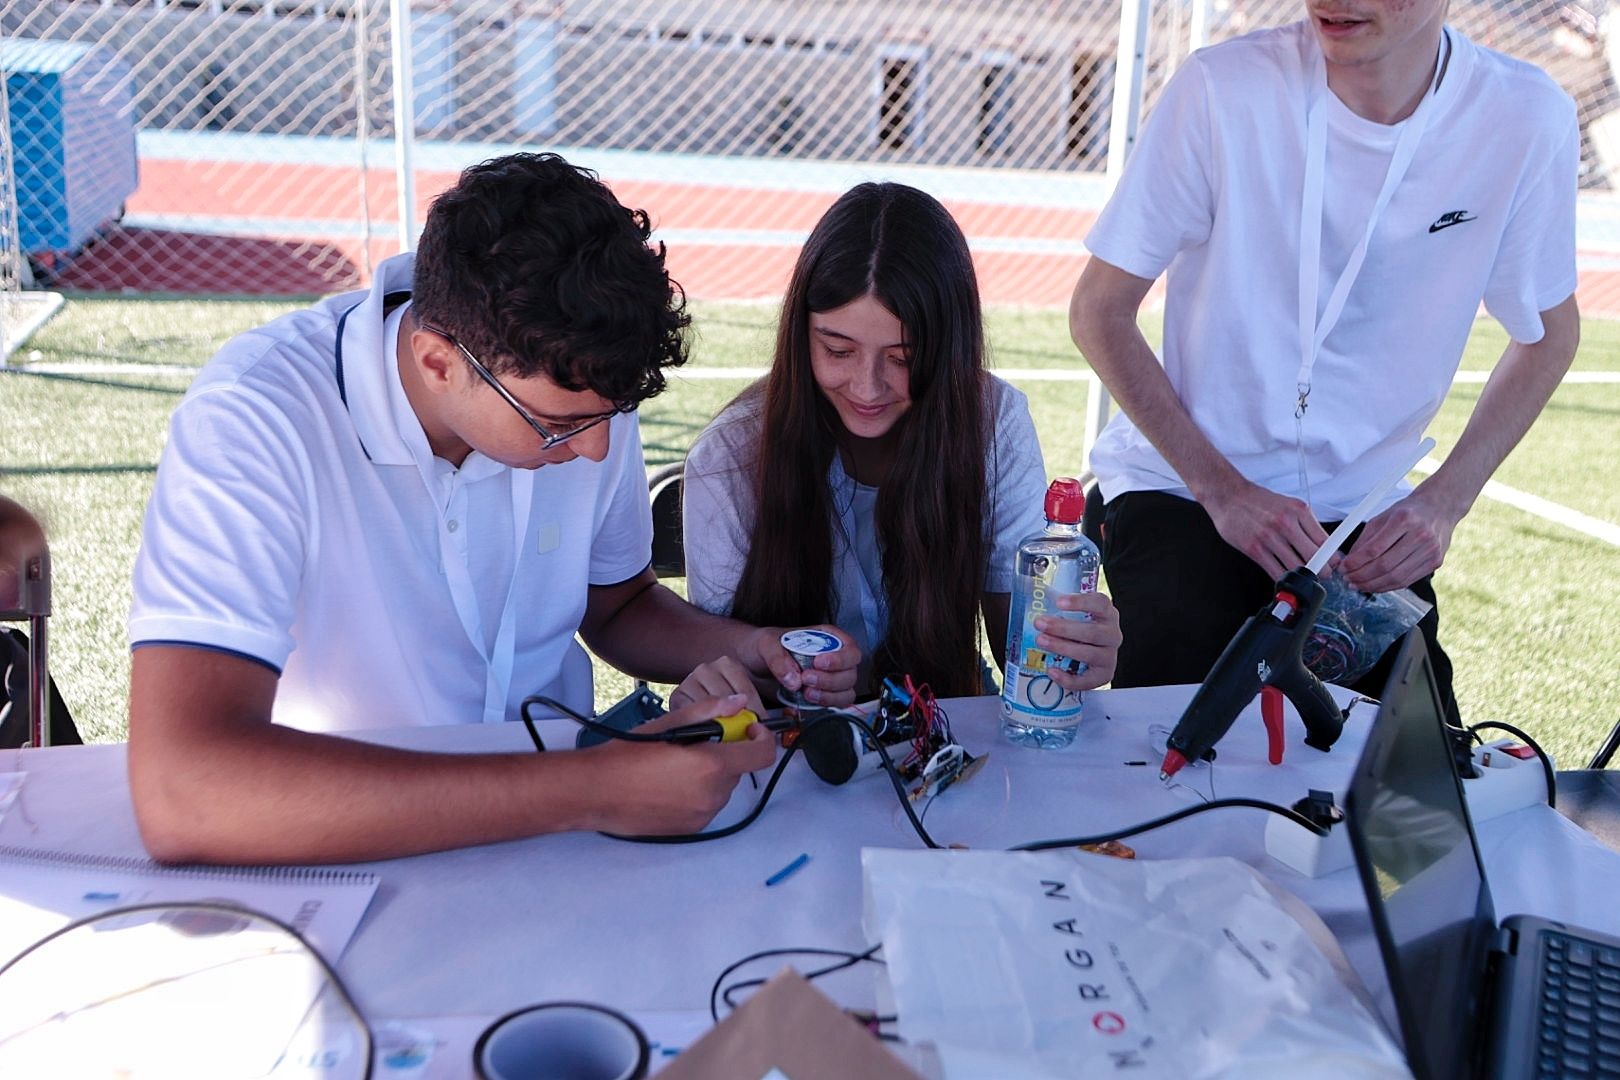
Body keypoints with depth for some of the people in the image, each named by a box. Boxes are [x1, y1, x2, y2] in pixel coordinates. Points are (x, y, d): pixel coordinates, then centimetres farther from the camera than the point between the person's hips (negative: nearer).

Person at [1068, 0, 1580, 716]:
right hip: (1181, 488, -2)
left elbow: (1549, 331, 8)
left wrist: (1445, 502, -6)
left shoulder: (1527, 119, -8)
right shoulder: (1222, 89, -17)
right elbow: (1099, 312, -9)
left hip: (1365, 514, 3)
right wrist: (1222, 490, -16)